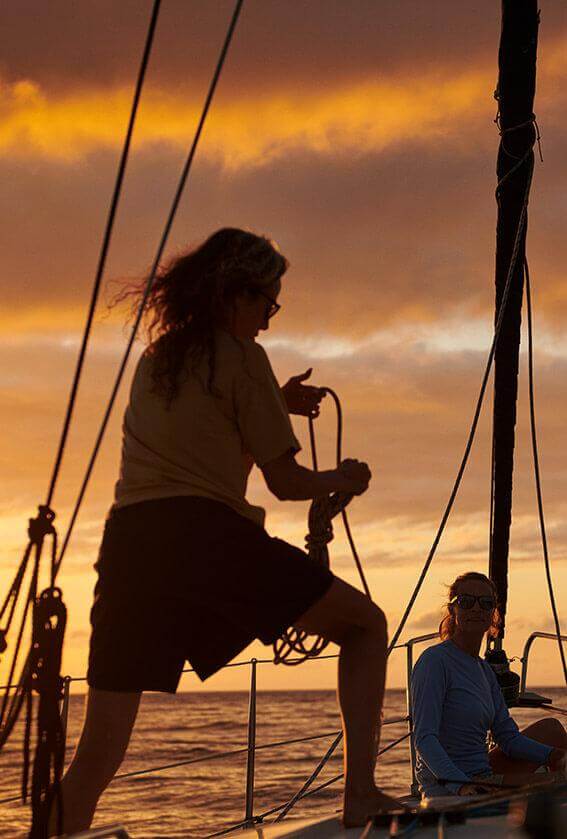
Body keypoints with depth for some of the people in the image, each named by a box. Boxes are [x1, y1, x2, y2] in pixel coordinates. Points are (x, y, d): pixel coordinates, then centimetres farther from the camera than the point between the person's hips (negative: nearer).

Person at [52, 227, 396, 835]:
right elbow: (284, 482, 5)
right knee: (366, 624, 10)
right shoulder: (241, 356, 5)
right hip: (208, 535, -6)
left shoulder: (154, 357, 24)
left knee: (96, 756, 5)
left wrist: (275, 405, 37)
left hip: (128, 543, 6)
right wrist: (341, 480, 24)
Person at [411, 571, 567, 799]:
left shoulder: (484, 669, 14)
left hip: (483, 780, 9)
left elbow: (509, 738, 14)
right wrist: (460, 785, -38)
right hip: (446, 791, -9)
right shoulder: (435, 661, -14)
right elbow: (424, 739, -23)